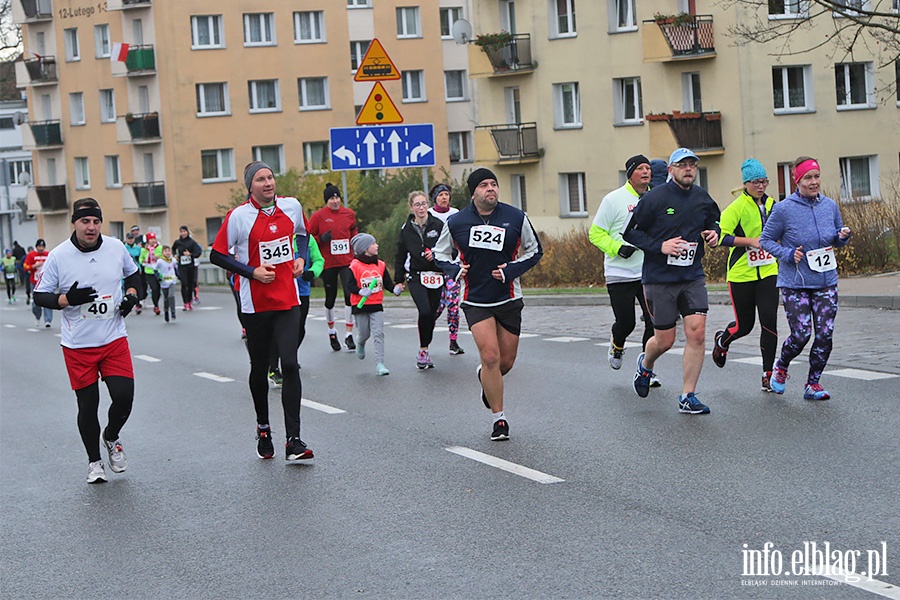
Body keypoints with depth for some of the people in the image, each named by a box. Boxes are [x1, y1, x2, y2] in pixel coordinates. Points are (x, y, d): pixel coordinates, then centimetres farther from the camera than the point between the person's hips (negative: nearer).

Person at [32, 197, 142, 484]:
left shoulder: (116, 248, -1)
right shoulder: (58, 256, -8)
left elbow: (133, 273, 19)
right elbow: (40, 296, -3)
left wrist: (131, 294, 0)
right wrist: (68, 299, -20)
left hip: (114, 341, 2)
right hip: (78, 345, -2)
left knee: (124, 397, -8)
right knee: (87, 405, 4)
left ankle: (110, 438, 25)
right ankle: (94, 462, 24)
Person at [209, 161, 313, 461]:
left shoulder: (292, 206, 4)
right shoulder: (238, 216, -9)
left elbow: (302, 232, 25)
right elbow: (217, 255, -4)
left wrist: (301, 257, 7)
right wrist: (252, 272, -12)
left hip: (288, 301, 2)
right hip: (256, 304, -2)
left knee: (290, 365, -11)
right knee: (259, 368, 10)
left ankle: (293, 440, -13)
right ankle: (263, 428, 34)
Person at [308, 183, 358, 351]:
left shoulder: (349, 214, 5)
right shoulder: (318, 216, -5)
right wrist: (321, 239, -16)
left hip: (347, 261, 2)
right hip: (328, 263, -2)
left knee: (350, 295, -9)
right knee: (330, 298, 9)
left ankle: (348, 335, -1)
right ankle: (332, 331, 31)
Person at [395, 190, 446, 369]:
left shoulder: (438, 225, 0)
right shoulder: (406, 229, 4)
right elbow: (400, 256, 12)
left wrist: (436, 255, -15)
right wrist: (399, 280, 11)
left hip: (435, 277, 1)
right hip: (416, 277, -1)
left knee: (432, 314, 6)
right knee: (425, 311, -20)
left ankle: (424, 351, 23)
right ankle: (423, 350, -7)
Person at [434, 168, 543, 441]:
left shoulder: (516, 218, -4)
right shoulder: (456, 223, -5)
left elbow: (535, 251, 6)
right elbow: (439, 255, 9)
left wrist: (510, 270, -10)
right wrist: (456, 270, -12)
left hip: (508, 298, 2)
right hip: (475, 301, -2)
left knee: (506, 361, 8)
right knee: (490, 355, -14)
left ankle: (485, 377, 45)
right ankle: (499, 419, -2)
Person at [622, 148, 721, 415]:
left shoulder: (703, 198, 4)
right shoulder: (655, 198, -10)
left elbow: (713, 222, 23)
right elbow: (629, 232, -7)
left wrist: (714, 234, 0)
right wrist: (660, 246, -18)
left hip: (693, 277, 4)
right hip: (659, 279, -3)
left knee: (697, 333, -9)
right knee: (664, 340, 4)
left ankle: (687, 397, 1)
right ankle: (646, 364, 41)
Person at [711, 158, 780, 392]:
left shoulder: (771, 204, 9)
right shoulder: (737, 207, -11)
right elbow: (721, 236, -19)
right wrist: (751, 241, -24)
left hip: (768, 272, 4)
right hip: (741, 274, -4)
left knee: (769, 322, -6)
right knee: (744, 325, 6)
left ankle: (768, 375, 0)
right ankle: (722, 341, 41)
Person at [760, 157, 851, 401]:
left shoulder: (830, 206, 3)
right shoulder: (784, 209, -10)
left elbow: (838, 240, 17)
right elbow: (766, 240, -1)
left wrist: (843, 236, -6)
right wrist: (787, 254, -16)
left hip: (826, 282, 4)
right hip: (795, 284, -4)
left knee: (825, 334, -1)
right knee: (801, 334, -7)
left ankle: (813, 383, 15)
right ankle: (781, 367, 25)